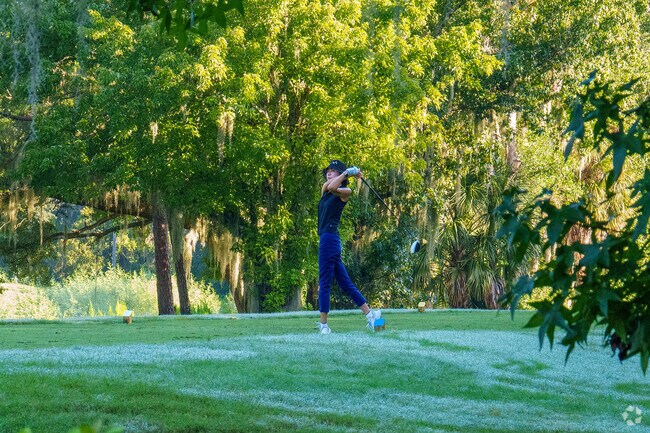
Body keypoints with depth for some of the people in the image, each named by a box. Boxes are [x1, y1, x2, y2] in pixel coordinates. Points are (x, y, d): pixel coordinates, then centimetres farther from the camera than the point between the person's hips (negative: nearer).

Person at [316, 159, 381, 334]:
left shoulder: (344, 192, -3)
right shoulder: (325, 190, 19)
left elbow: (333, 188, -21)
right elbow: (328, 185, -2)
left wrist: (346, 173, -14)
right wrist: (348, 173, -6)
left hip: (330, 239, -8)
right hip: (327, 240, 8)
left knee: (324, 283, -7)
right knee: (345, 282, 10)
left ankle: (324, 325, -6)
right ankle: (370, 313, 11)